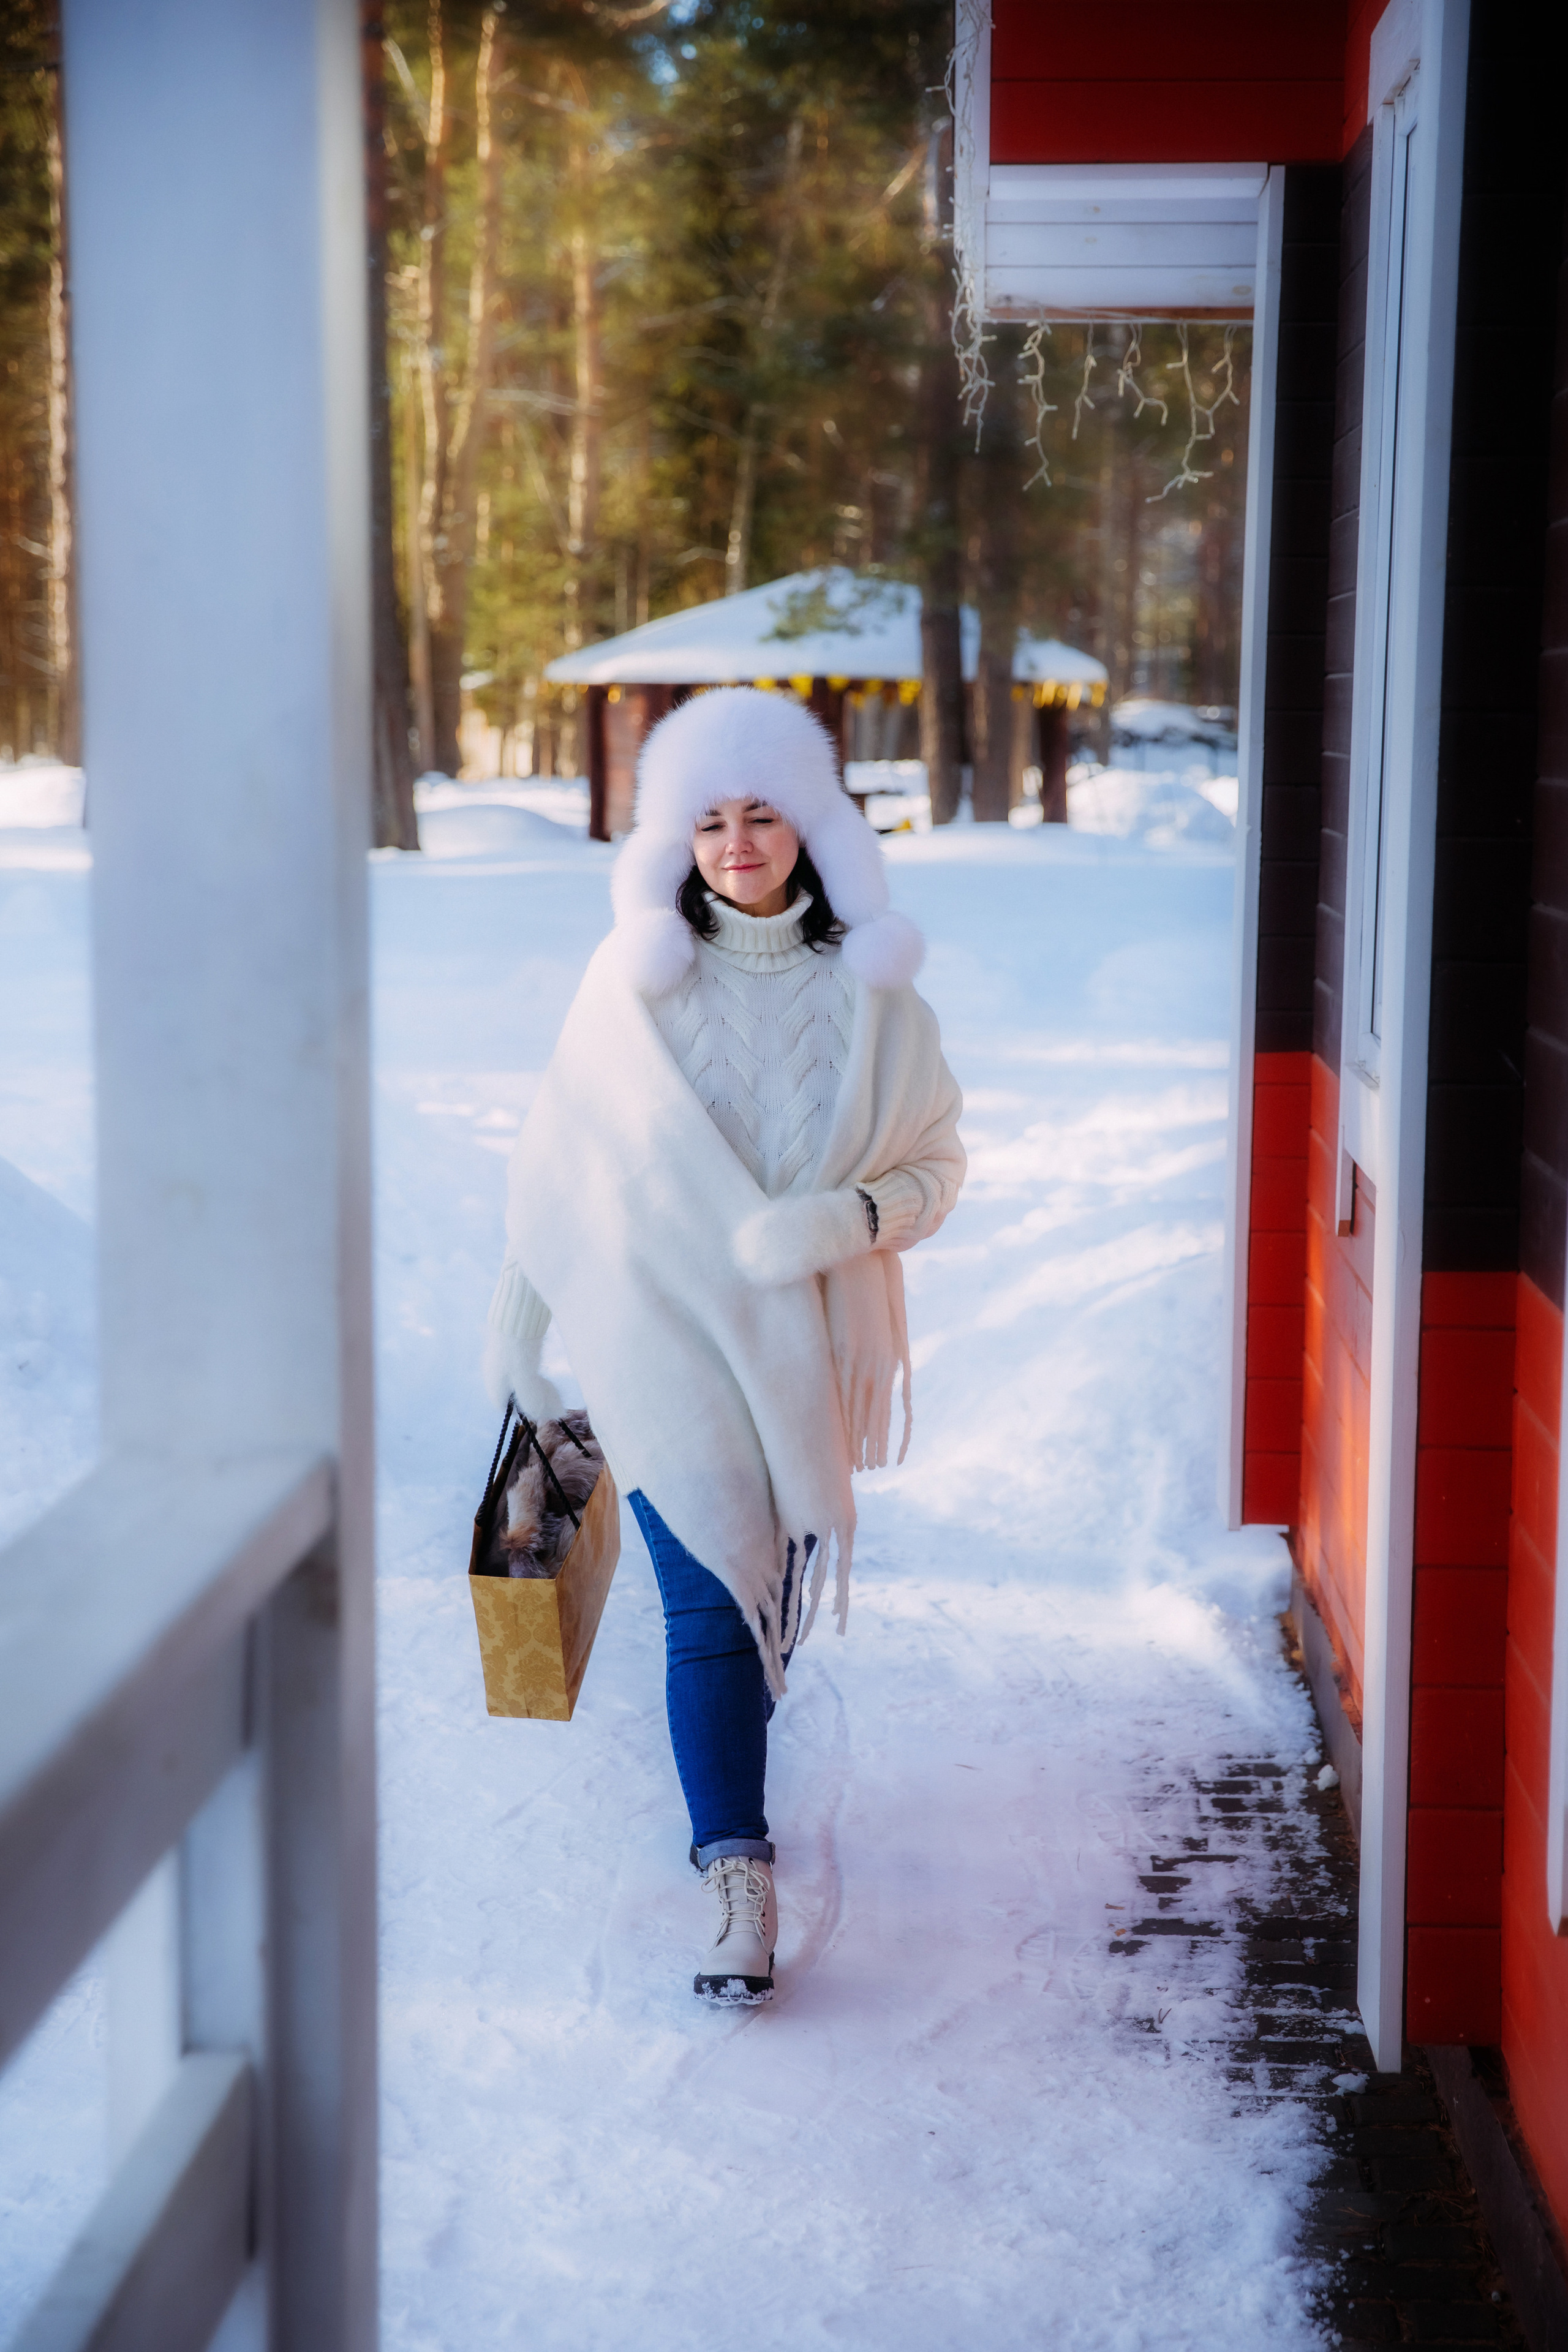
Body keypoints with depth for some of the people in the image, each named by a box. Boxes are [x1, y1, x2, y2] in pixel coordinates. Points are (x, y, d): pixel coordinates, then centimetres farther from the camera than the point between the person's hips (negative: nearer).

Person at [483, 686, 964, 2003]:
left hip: (811, 1343, 2)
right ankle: (739, 1874, -6)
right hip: (663, 1335, -2)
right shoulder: (634, 979, -4)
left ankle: (728, 1777, 40)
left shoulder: (871, 987, -1)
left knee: (780, 1590, 14)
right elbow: (560, 1157, 3)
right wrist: (516, 1327, 6)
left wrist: (849, 1218, -17)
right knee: (710, 1598, -9)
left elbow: (939, 1162, 4)